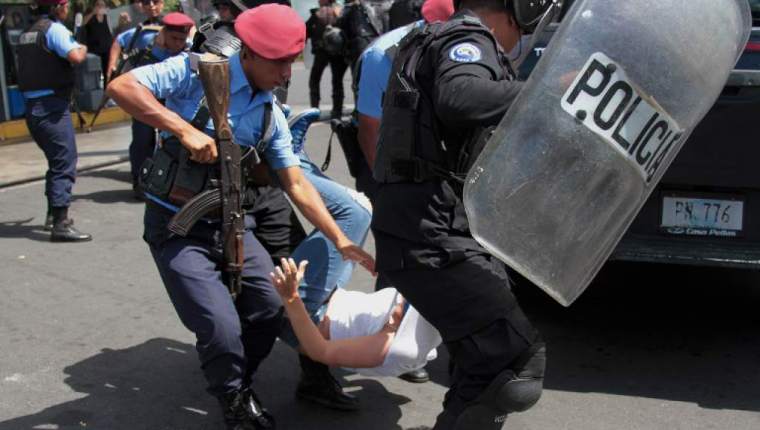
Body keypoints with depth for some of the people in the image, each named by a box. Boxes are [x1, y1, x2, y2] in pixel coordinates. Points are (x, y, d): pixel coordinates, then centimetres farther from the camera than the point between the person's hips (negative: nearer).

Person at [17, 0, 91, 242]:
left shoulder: (28, 34, 18)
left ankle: (53, 215, 30)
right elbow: (75, 57, -23)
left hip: (31, 106, 9)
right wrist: (83, 49, -2)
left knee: (57, 162, 21)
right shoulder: (54, 28, -9)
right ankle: (61, 225, -15)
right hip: (51, 106, -9)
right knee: (65, 164, -10)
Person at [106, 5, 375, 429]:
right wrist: (184, 129, -29)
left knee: (273, 310, -5)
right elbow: (121, 86, -21)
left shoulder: (271, 115, 4)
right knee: (222, 327, -16)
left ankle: (239, 384, 25)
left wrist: (340, 241, 2)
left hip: (229, 223, 6)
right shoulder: (197, 71, -12)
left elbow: (297, 184, 6)